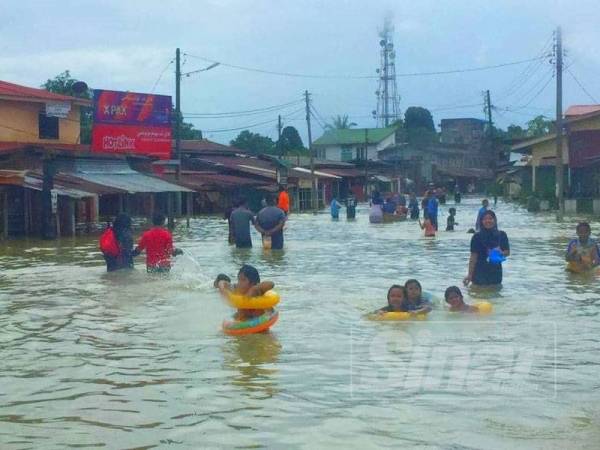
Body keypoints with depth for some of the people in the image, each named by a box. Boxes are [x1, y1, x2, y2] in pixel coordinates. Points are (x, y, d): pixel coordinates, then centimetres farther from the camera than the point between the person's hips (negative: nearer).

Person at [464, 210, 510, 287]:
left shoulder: (501, 235, 2)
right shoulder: (477, 237, -6)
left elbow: (507, 251, 12)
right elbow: (473, 257, -7)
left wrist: (501, 253, -12)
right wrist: (470, 274, -11)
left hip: (496, 272, 3)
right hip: (480, 272, -3)